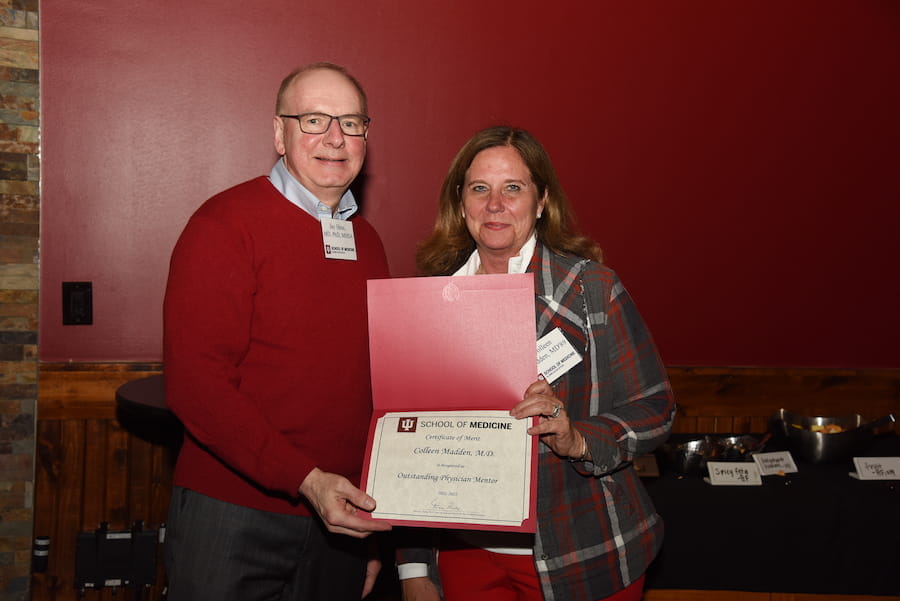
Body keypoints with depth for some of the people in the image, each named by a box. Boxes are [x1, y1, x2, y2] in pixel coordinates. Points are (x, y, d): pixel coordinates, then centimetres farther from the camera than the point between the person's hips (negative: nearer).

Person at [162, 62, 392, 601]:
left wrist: (376, 533, 13)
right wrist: (307, 480, -22)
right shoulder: (225, 224, -9)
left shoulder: (367, 242, 9)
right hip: (234, 516, -5)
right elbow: (194, 382, -17)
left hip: (340, 523, 6)